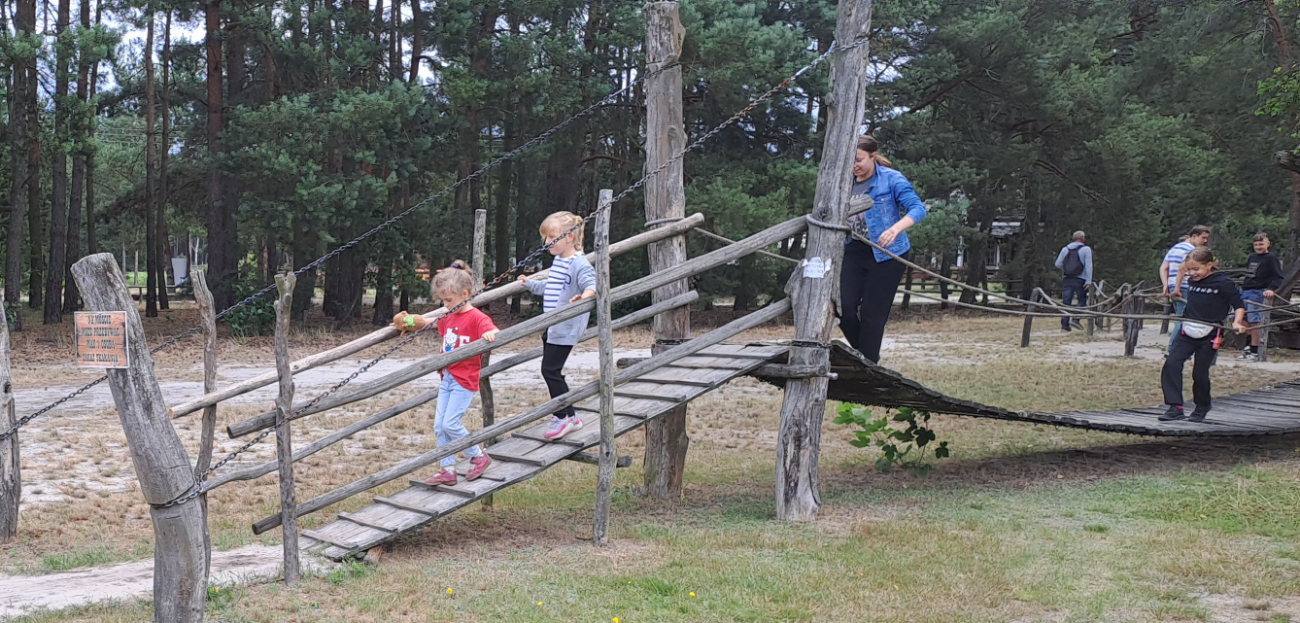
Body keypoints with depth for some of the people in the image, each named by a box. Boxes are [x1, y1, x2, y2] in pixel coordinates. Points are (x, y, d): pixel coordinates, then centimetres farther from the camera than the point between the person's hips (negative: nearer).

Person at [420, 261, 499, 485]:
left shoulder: (477, 318, -13)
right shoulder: (448, 318, 11)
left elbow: (494, 332, -31)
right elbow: (431, 323, 33)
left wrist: (490, 334, -52)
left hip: (465, 380, -8)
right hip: (447, 378, 8)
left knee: (450, 423, -13)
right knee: (439, 425, 5)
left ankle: (478, 457, 7)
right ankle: (448, 470, 11)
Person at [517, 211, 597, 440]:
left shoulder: (579, 263, -16)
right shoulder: (557, 261, 14)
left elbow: (590, 283, -31)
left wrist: (585, 294, -52)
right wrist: (530, 283, 41)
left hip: (565, 329, -10)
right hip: (551, 327, 10)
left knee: (550, 370, -8)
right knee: (551, 371, 14)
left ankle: (566, 417, 4)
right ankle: (566, 414, 25)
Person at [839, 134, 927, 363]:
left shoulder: (892, 179, -10)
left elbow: (918, 208, -18)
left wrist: (895, 229, -36)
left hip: (886, 255, -5)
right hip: (855, 252, 5)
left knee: (872, 313, -3)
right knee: (843, 306, -6)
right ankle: (863, 353, 18)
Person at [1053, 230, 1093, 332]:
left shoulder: (1065, 249, 9)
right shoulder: (1086, 249, -1)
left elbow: (1058, 264, 8)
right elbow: (1088, 266, -8)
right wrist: (1089, 281, -10)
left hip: (1067, 279, 3)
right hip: (1080, 280, -3)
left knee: (1066, 303, 4)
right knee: (1082, 301, 10)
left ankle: (1064, 325, -1)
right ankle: (1075, 319, -8)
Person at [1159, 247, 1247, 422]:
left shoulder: (1223, 283, -10)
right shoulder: (1192, 281, 7)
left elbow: (1239, 305, -8)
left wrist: (1237, 322, -21)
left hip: (1210, 335, -5)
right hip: (1187, 331, 5)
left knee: (1200, 373, 0)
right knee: (1171, 364, -13)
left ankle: (1202, 408, 26)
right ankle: (1175, 408, -12)